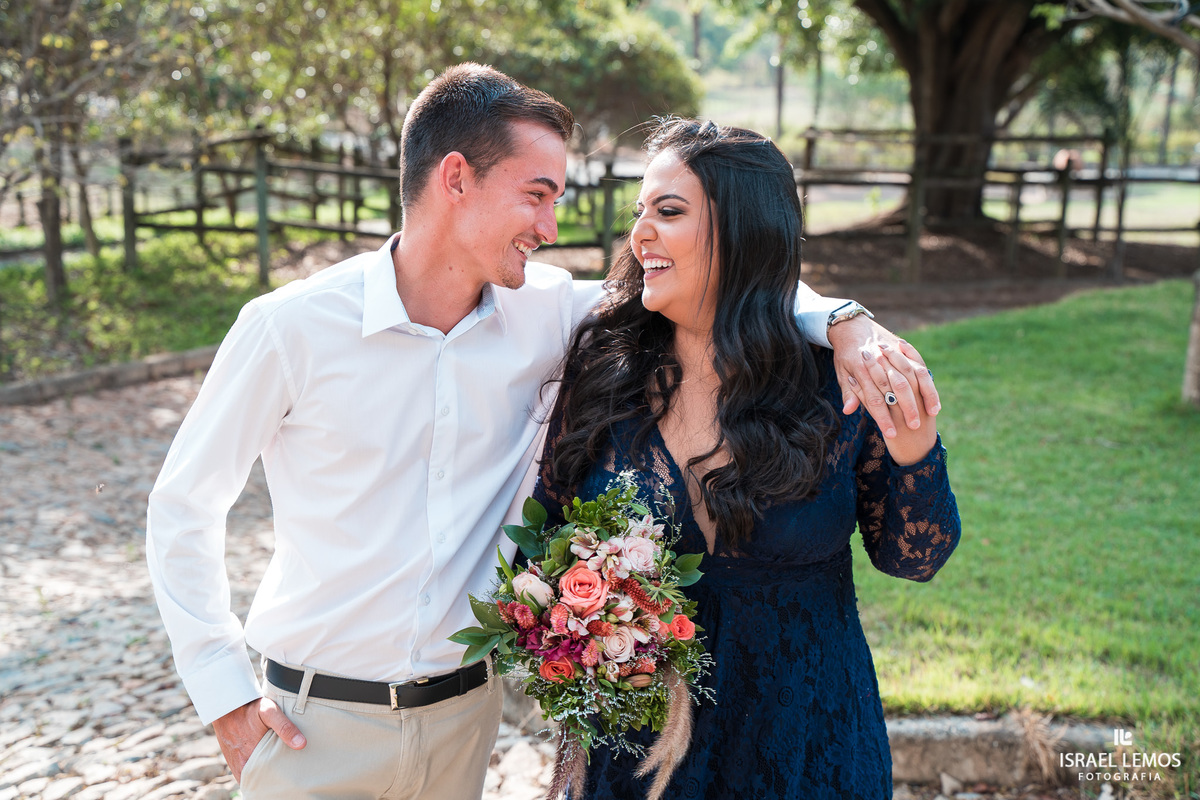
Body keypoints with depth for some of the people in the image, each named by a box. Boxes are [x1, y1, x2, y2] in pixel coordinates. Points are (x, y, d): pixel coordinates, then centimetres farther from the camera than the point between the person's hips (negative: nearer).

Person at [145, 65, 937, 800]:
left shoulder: (542, 312, -6)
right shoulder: (292, 326, -14)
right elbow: (183, 506, -4)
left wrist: (844, 321, -17)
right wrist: (225, 692, -7)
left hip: (464, 708, 3)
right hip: (315, 725, -3)